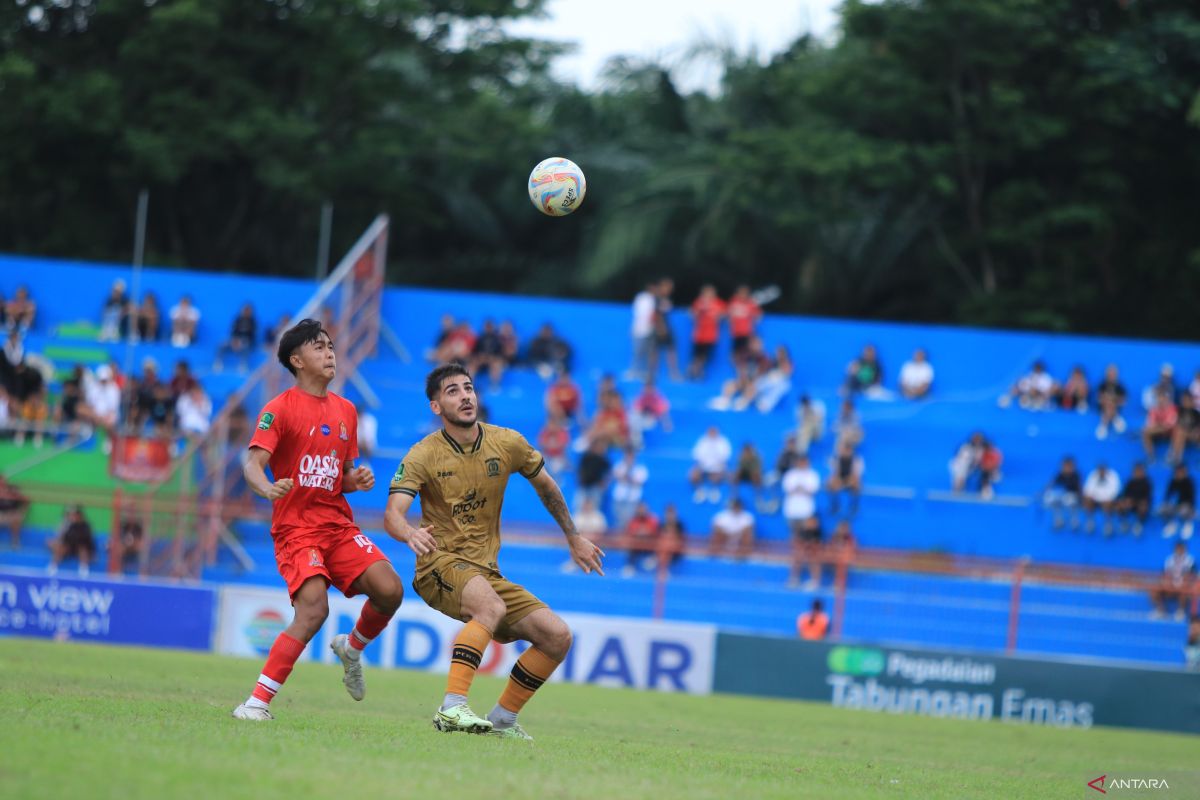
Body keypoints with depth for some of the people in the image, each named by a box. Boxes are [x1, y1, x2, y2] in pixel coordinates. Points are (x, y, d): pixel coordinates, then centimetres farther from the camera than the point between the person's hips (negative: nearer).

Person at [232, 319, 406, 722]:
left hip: (339, 525, 6)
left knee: (390, 590, -15)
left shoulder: (346, 411, 14)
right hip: (296, 527, -6)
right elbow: (253, 464, -17)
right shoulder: (280, 409, -5)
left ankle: (352, 648, 17)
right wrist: (268, 488, -39)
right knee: (313, 609, -25)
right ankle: (257, 703, -18)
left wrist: (356, 480, -1)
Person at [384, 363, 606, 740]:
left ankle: (502, 719, 11)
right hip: (440, 564, -6)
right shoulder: (423, 455, -11)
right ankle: (451, 709, -45)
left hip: (486, 572, 6)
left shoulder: (508, 444, 2)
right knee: (492, 607, -37)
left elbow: (545, 486, 21)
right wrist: (410, 533, -46)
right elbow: (392, 515, -23)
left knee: (558, 637, -4)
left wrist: (574, 538, 23)